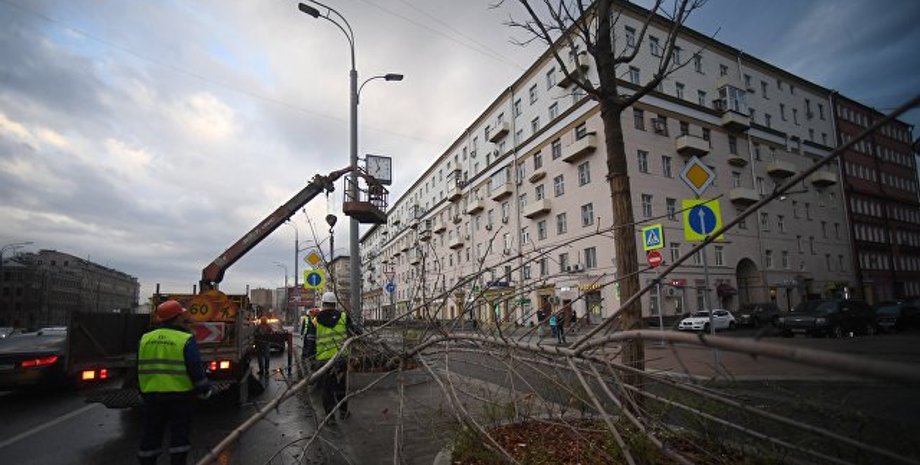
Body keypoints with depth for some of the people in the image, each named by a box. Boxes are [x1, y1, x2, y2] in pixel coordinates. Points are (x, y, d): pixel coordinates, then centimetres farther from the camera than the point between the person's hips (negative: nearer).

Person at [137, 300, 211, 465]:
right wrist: (204, 390, -1)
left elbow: (141, 369, 13)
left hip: (151, 394, 5)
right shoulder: (185, 340, -13)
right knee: (179, 433, 5)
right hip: (179, 395, -5)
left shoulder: (145, 339, 4)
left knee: (151, 433, 15)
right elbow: (195, 369, -14)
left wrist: (143, 391, 24)